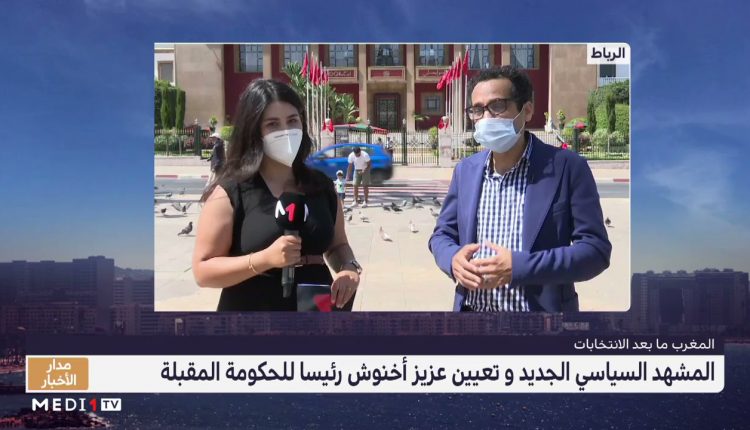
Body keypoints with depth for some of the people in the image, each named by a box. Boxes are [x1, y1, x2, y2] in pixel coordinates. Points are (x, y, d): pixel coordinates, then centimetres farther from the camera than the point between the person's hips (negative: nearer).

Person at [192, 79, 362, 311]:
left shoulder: (321, 185, 2)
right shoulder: (230, 192, -11)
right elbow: (203, 270, -12)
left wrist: (348, 267, -8)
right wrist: (266, 259, -25)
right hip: (251, 305, -4)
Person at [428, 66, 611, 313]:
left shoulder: (567, 167, -11)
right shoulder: (465, 170, 3)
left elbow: (596, 249, -14)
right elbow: (442, 234, 9)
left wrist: (519, 267, -25)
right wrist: (454, 258, -14)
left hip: (540, 308, -4)